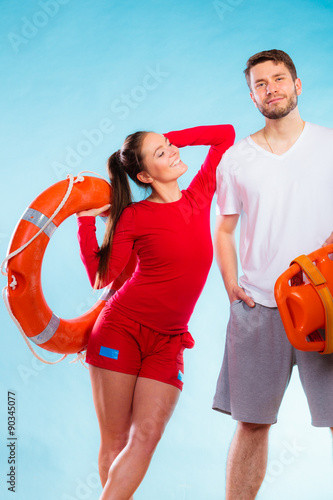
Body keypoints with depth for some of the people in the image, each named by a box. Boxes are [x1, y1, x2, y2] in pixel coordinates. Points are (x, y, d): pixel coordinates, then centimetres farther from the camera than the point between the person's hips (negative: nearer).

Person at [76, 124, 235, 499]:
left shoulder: (199, 197, 6)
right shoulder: (135, 217, -4)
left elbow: (226, 134, 15)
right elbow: (100, 276, -2)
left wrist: (168, 137, 9)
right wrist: (86, 219, -4)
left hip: (168, 343, 3)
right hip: (122, 330, -3)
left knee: (146, 438, -7)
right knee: (115, 441, 1)